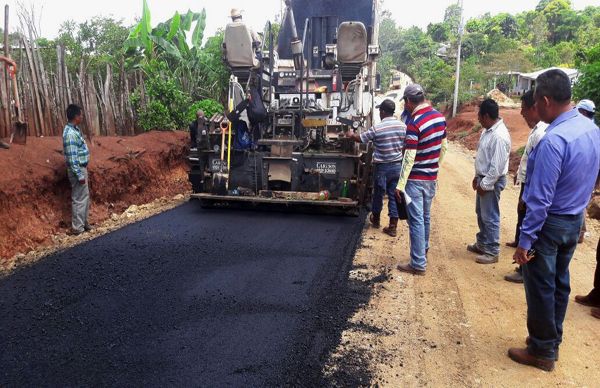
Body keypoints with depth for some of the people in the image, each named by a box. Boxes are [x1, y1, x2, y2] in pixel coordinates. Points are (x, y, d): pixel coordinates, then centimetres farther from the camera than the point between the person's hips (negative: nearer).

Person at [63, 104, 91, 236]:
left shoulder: (74, 129, 9)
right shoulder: (70, 133, -22)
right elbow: (72, 157, -24)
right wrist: (80, 175, -22)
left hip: (81, 168, 10)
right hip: (78, 170, -10)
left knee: (85, 197, 18)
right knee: (79, 199, -1)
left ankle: (84, 223, 29)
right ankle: (77, 228, 8)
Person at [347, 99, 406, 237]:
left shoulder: (377, 128, -15)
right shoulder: (403, 126, -2)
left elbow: (360, 139, -1)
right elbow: (405, 147, 7)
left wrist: (351, 135, 20)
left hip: (383, 167, -4)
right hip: (398, 165, 4)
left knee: (378, 194, 15)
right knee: (394, 196, 9)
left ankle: (376, 220, 36)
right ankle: (392, 227, 11)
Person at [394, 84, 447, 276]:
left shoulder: (414, 123, -21)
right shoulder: (440, 117, 3)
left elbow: (409, 157, -22)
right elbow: (444, 147, 12)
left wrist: (400, 184, -18)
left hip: (416, 179, -8)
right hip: (432, 177, 8)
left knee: (416, 221, -2)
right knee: (425, 217, 21)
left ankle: (418, 264, 4)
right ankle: (423, 250, 38)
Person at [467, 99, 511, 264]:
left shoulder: (499, 136, -25)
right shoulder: (488, 130, 7)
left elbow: (497, 166, -25)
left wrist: (485, 184, -19)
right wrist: (477, 176, 18)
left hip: (492, 182, -10)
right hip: (484, 178, 10)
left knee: (490, 217, 0)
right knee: (481, 214, 20)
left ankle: (492, 252, 12)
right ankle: (482, 244, 35)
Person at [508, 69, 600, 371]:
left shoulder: (553, 140, -28)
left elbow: (540, 198, -26)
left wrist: (525, 240, -20)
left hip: (549, 223, -8)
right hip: (575, 220, 9)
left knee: (540, 289, 7)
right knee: (559, 283, 20)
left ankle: (542, 351, 22)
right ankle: (552, 342, 36)